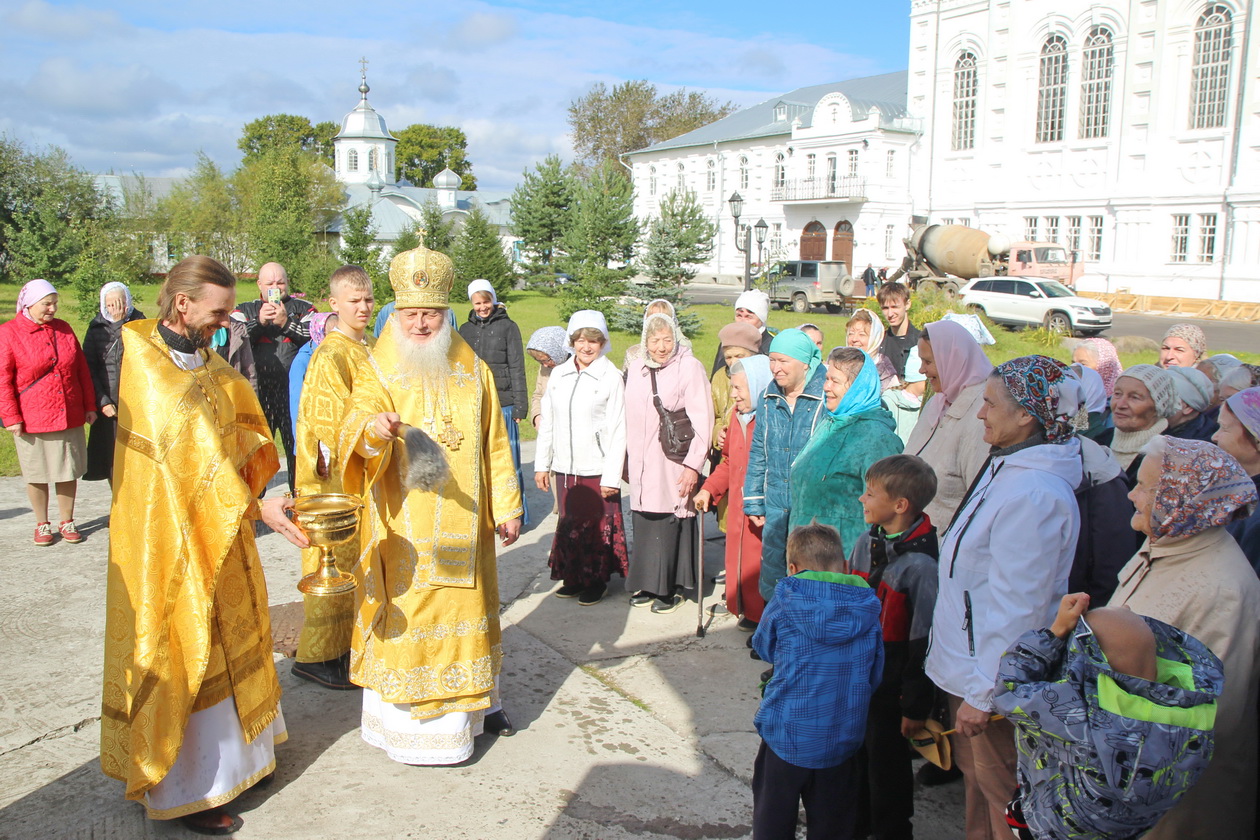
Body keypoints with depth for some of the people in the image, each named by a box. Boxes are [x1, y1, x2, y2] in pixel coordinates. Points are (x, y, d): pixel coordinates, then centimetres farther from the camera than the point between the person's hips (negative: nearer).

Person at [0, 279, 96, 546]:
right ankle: (42, 525, 21)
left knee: (68, 471, 8)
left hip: (69, 417, 3)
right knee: (37, 475, 7)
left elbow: (82, 369, 13)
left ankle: (67, 523, 20)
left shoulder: (63, 329, 9)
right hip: (32, 420, -3)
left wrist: (89, 405, 10)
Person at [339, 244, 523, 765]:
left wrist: (506, 507, 6)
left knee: (466, 606, 14)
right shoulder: (378, 373, -3)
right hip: (403, 526, -3)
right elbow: (356, 425, -21)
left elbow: (495, 445, 10)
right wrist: (373, 428, -44)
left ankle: (477, 701, 32)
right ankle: (407, 719, 15)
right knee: (407, 613, 0)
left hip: (463, 522, 3)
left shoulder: (474, 372, 6)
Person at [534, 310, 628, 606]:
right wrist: (541, 464, 9)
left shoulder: (611, 376, -6)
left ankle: (596, 581, 20)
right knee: (569, 524, 11)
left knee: (597, 526, 4)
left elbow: (617, 430, -8)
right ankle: (573, 578, 27)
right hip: (564, 467, 4)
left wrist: (612, 476, -12)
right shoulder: (559, 374, 7)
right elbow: (547, 422, 12)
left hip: (597, 468, -4)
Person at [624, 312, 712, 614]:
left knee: (671, 523, -2)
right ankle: (648, 584, 24)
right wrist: (625, 458, 16)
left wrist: (693, 464, -16)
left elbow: (702, 419, -12)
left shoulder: (690, 367, -8)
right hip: (641, 463, 5)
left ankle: (671, 588, 12)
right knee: (644, 524, 10)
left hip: (674, 465, -5)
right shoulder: (636, 368, 10)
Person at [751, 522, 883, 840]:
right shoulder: (866, 608, -4)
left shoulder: (785, 602, -12)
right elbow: (875, 676, 5)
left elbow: (763, 647, 6)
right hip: (842, 739, 2)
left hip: (787, 735, -2)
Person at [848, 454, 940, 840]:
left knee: (886, 761, 10)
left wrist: (916, 706, -13)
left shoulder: (920, 565, -23)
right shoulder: (866, 543, 0)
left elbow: (924, 641, -19)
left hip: (891, 687, -7)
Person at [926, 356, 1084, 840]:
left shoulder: (1034, 495, -27)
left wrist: (983, 693, -19)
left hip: (995, 679, -9)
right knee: (975, 774, 23)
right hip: (969, 664, 9)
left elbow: (1017, 605, -26)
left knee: (999, 790, 9)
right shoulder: (1007, 466, 4)